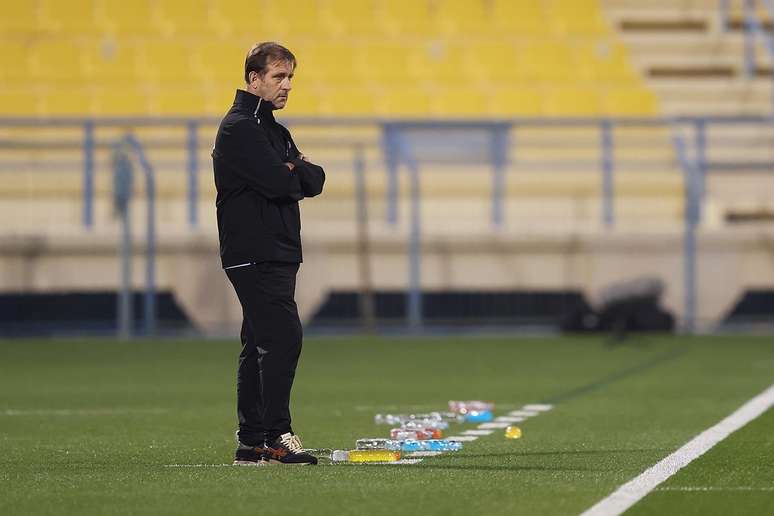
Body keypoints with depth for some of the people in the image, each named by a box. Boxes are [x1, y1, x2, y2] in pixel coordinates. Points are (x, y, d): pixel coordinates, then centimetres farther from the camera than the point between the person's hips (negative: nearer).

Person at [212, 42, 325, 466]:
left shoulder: (273, 131, 21)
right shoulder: (239, 128, -10)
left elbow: (314, 181, 11)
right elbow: (277, 183, -21)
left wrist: (293, 170, -9)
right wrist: (296, 175, 0)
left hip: (277, 254, 10)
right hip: (254, 253, -10)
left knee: (260, 345, 10)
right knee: (284, 337, -17)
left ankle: (251, 443, 13)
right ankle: (276, 437, -19)